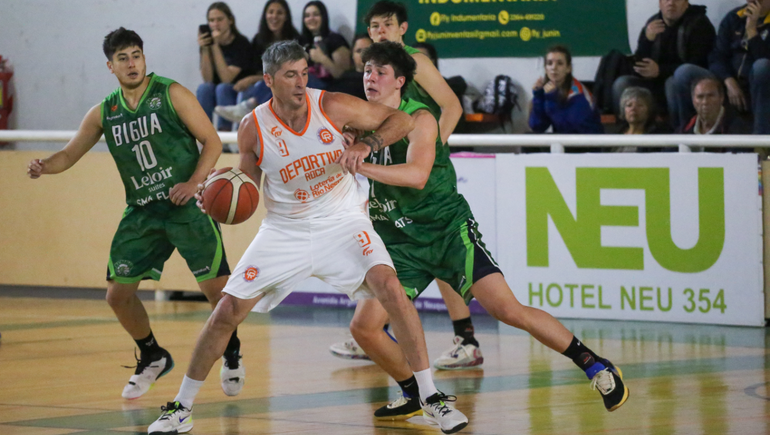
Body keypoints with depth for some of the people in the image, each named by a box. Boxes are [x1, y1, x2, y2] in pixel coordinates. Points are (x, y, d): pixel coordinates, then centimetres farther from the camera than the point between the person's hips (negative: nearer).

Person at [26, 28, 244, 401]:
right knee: (118, 294, -1)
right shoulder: (104, 113, 6)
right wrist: (44, 166, -13)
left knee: (215, 287, -8)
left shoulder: (171, 94, -6)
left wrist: (194, 183, -19)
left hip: (187, 205, -4)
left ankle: (231, 355, 20)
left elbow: (211, 141, -5)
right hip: (141, 212, 4)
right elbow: (71, 154, 10)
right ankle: (152, 358, 23)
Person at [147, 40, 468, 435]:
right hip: (285, 229, 1)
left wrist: (366, 145, -25)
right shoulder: (252, 129, -11)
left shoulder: (332, 107, -15)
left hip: (341, 221, -1)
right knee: (226, 313, -4)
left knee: (389, 288, -24)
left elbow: (401, 120, -7)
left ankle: (431, 397, -14)